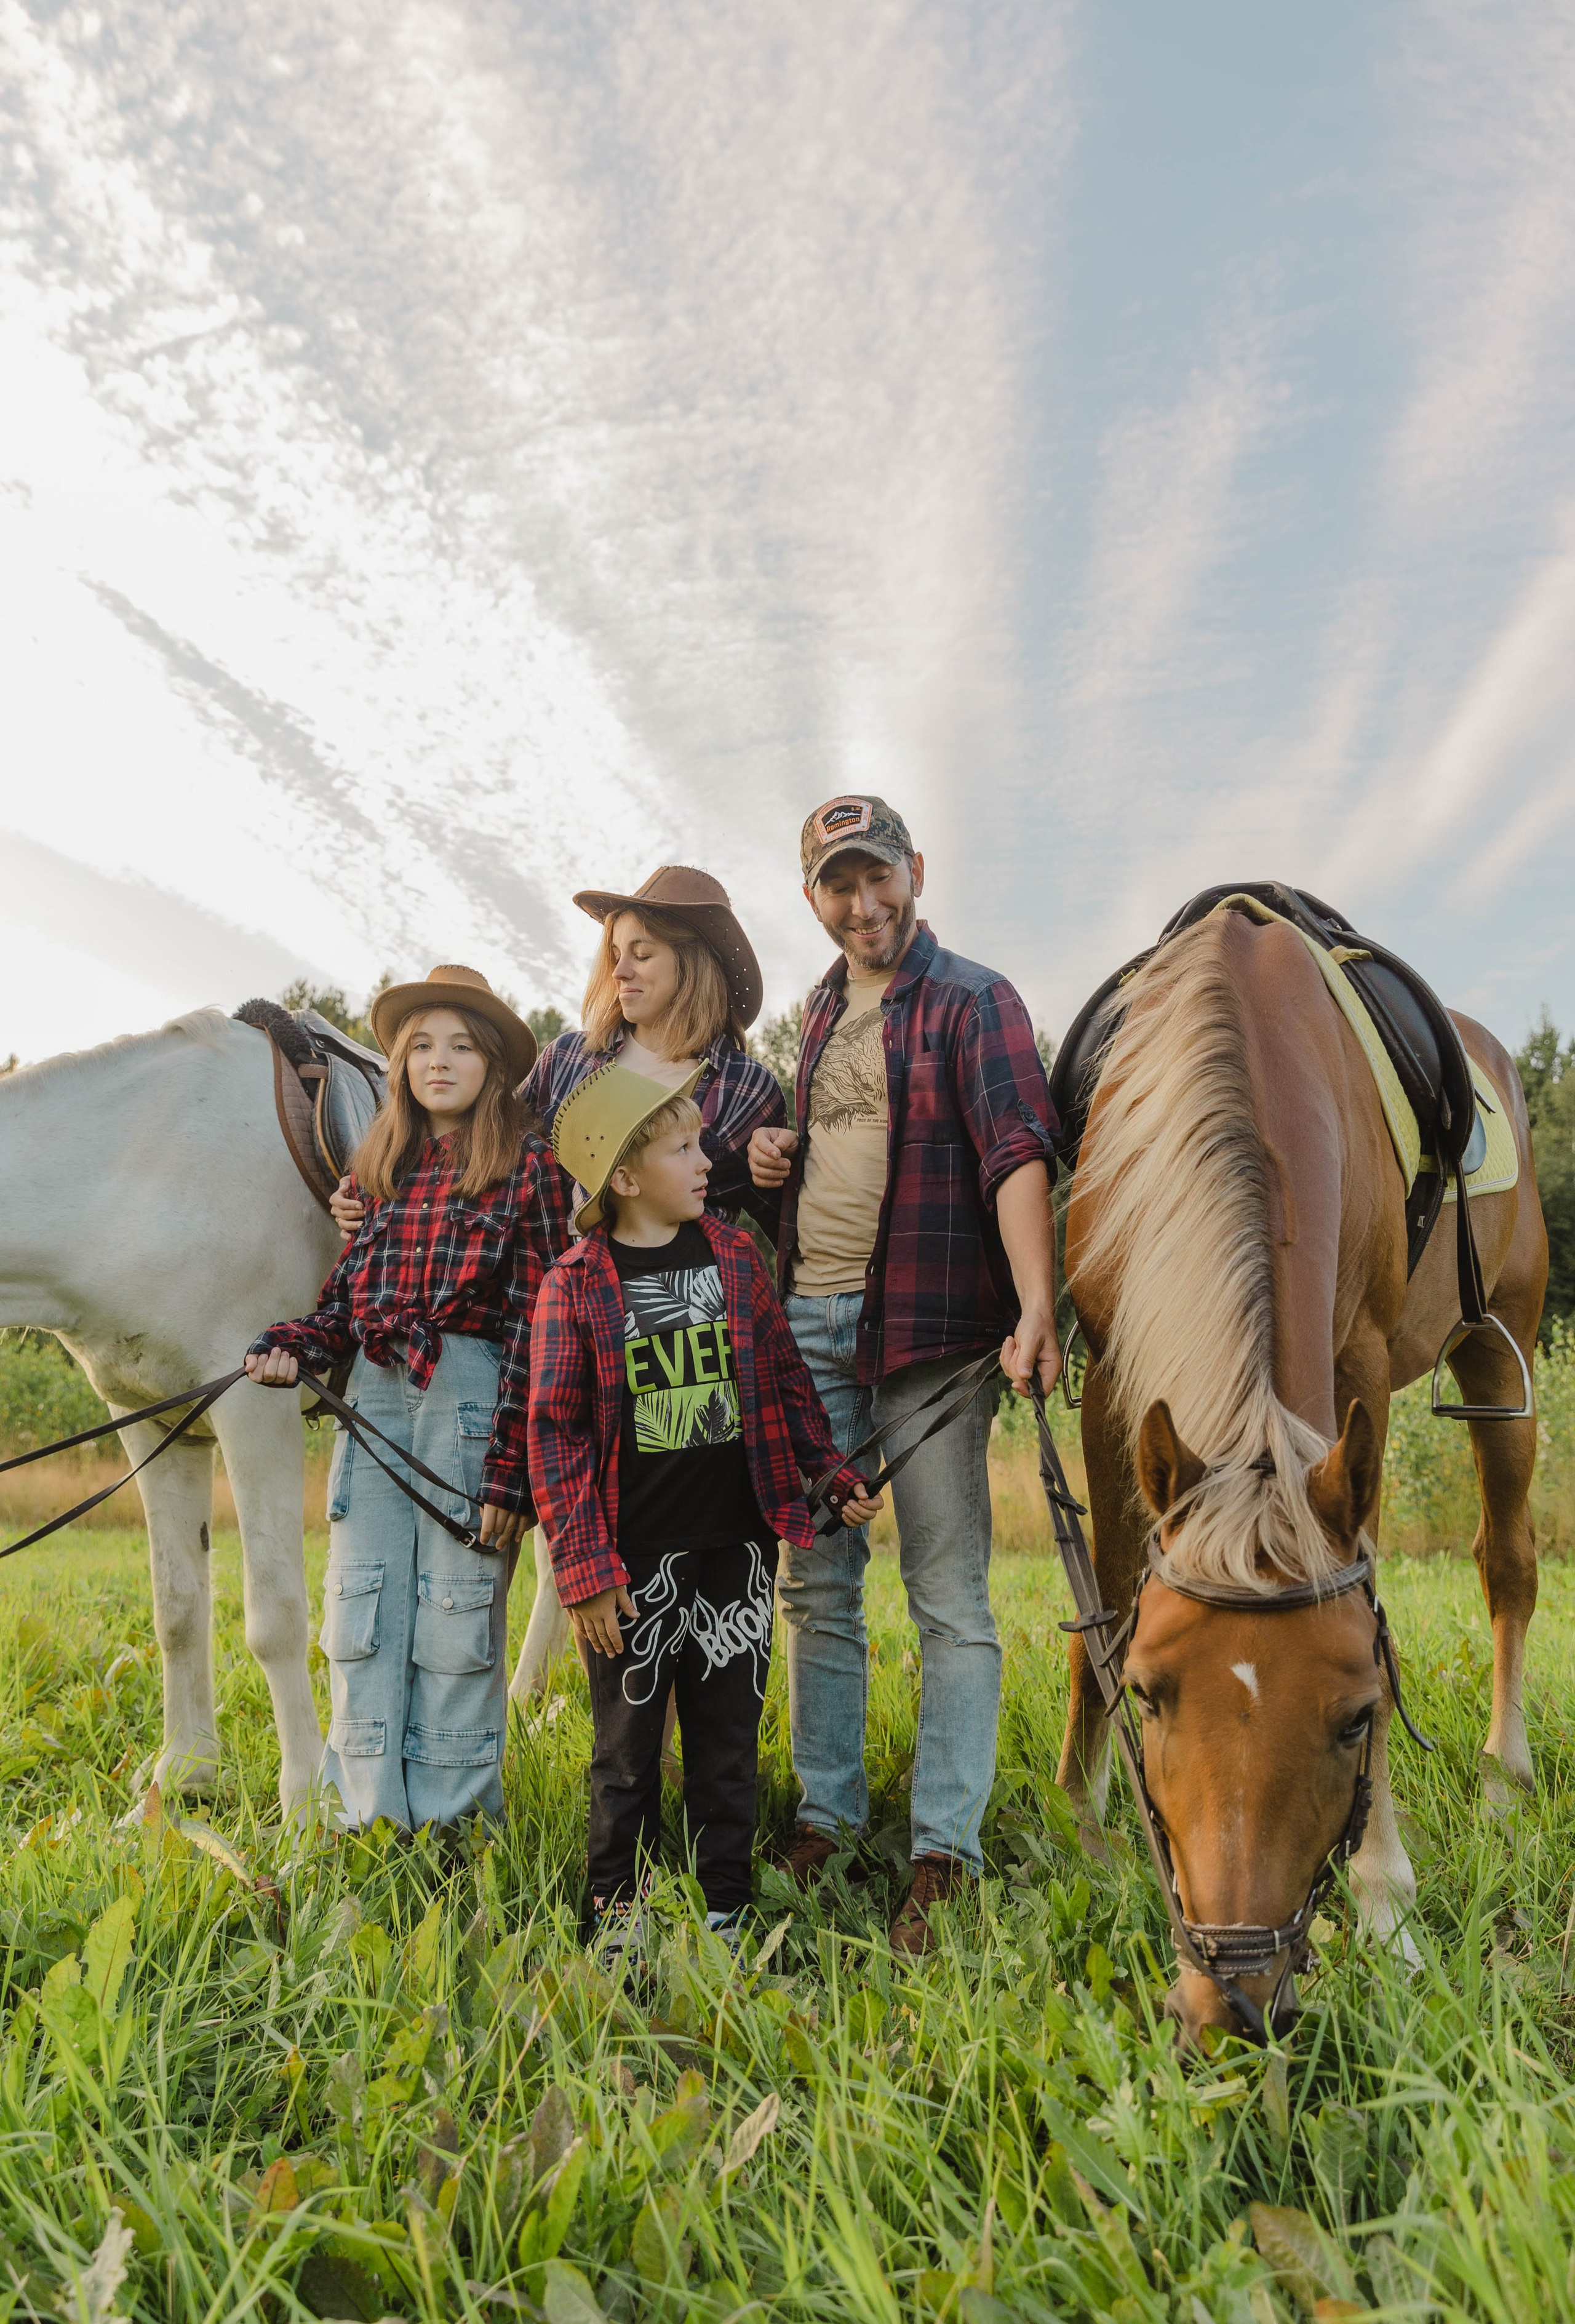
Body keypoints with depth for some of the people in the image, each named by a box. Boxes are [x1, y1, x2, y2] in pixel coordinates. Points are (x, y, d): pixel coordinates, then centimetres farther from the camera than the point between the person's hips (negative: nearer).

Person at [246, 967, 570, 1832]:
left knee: (455, 1615, 2)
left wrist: (510, 1467, -13)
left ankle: (449, 1827, 18)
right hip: (373, 1396, 5)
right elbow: (347, 1300, 16)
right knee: (359, 1612, 8)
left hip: (471, 1398, -5)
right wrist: (290, 1347, -6)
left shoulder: (528, 1165, -3)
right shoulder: (382, 1167, 14)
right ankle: (370, 1820, 23)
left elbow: (534, 1328, -8)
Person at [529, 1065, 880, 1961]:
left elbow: (785, 1377, 13)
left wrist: (834, 1473, 8)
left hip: (736, 1548, 3)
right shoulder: (575, 1287, -7)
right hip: (635, 1559, -3)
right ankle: (619, 1912, 29)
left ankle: (726, 1908, 29)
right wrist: (585, 1568, -10)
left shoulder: (735, 1254, 4)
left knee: (730, 1734, 13)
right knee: (630, 1742, 11)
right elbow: (556, 1433, -6)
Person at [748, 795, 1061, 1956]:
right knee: (814, 1580, 13)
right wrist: (775, 1156, 6)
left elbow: (1017, 1153, -18)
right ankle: (826, 1815, 28)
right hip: (809, 1318, 7)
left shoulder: (974, 1001, -5)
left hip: (928, 1326, -7)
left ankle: (945, 1854, 11)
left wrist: (1036, 1309, -31)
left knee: (949, 1592, 1)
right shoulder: (824, 1010, 17)